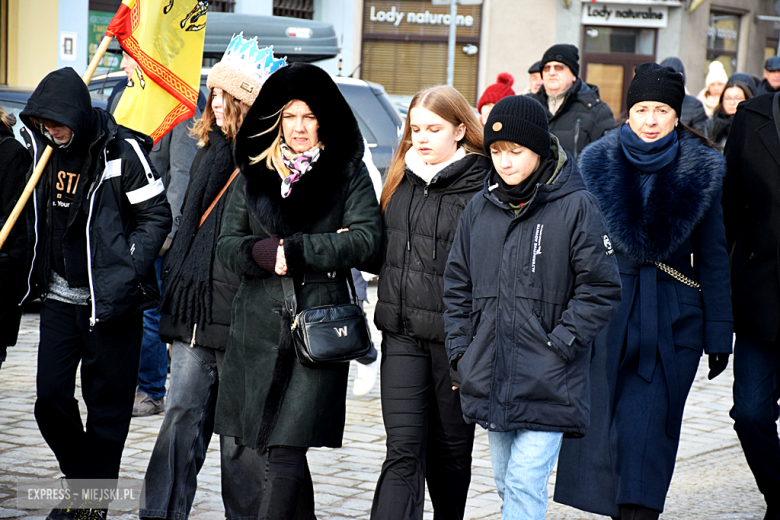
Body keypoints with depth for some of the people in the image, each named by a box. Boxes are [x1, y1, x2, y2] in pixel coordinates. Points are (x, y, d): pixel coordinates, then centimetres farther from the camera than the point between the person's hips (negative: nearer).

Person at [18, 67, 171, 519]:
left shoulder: (122, 152, -14)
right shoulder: (40, 146, 2)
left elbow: (156, 218, -8)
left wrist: (125, 275, -16)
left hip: (111, 300, -5)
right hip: (59, 296, 5)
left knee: (108, 405, 2)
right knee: (51, 397, 3)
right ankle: (80, 480, 23)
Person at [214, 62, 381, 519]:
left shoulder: (348, 173, 3)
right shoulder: (255, 173, 13)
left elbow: (365, 240, -8)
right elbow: (228, 245, 9)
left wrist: (295, 250, -13)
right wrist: (264, 253, -13)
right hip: (258, 324, 4)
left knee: (286, 450, -11)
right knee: (275, 445, 10)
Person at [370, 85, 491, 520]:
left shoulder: (481, 187, -11)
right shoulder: (402, 179, 10)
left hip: (453, 335, -4)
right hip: (403, 334, 4)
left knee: (449, 450, 11)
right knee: (404, 452, -4)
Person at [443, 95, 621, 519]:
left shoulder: (575, 207, -7)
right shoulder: (480, 208, 9)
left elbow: (601, 288, -7)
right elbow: (458, 284, 16)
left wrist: (559, 343, -12)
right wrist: (461, 349, 8)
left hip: (547, 383, -6)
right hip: (490, 379, 6)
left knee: (525, 484, -11)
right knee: (505, 482, 15)